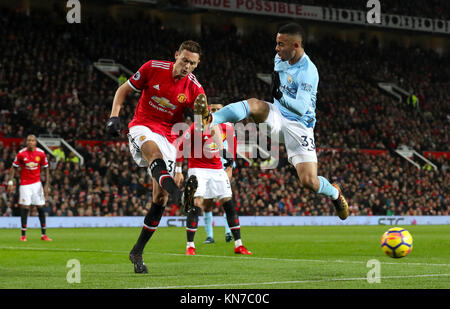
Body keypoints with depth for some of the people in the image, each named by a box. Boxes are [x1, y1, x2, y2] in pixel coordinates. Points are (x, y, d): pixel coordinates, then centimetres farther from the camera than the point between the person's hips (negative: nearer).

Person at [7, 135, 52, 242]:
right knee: (24, 208, -5)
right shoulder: (21, 153, -7)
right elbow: (13, 168, 0)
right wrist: (10, 182, -10)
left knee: (41, 208, 3)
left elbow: (46, 169, 5)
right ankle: (23, 235, 1)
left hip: (37, 183, 2)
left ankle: (43, 234, 10)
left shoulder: (41, 153, -3)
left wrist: (47, 185, -2)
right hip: (25, 184, -2)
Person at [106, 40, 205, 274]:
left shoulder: (194, 88, -5)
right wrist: (114, 117, -10)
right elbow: (123, 90, 3)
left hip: (168, 137, 3)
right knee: (154, 151, -39)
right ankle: (181, 196, -66)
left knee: (161, 197, -4)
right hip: (142, 128, -2)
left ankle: (137, 252, 9)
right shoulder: (153, 68, -8)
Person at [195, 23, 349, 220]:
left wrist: (281, 96, -46)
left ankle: (334, 192, 20)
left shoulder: (308, 72, -21)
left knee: (308, 182, -14)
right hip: (277, 117, 5)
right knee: (253, 104, -28)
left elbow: (301, 108, -30)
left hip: (299, 126, -5)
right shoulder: (280, 59, 2)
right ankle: (210, 120, -48)